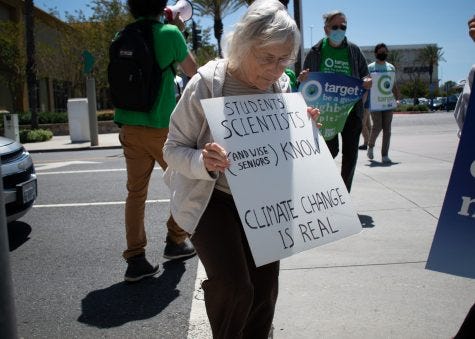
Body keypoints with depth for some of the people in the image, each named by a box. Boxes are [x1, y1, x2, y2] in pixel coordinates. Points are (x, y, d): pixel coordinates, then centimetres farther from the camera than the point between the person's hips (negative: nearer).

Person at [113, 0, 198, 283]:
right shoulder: (169, 33, -8)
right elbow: (193, 71, 6)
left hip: (130, 127, 5)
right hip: (162, 126, -5)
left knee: (136, 192, 7)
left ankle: (135, 259, 6)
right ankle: (176, 242, 23)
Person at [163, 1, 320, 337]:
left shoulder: (281, 85, -6)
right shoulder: (206, 84, -21)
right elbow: (173, 149, -14)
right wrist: (204, 161, -35)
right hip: (213, 200, -4)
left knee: (265, 288, 6)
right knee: (233, 287, -15)